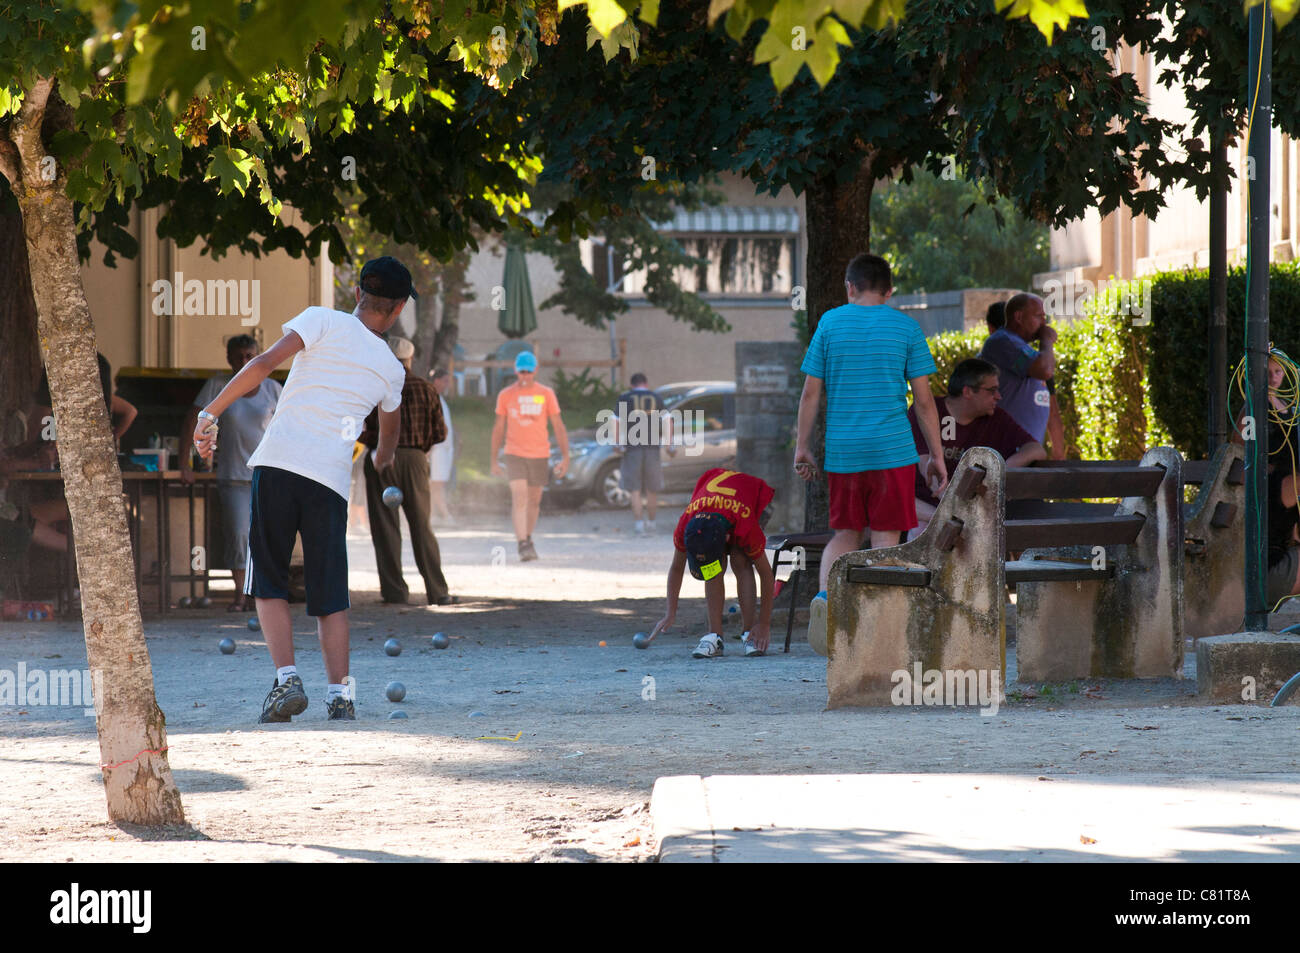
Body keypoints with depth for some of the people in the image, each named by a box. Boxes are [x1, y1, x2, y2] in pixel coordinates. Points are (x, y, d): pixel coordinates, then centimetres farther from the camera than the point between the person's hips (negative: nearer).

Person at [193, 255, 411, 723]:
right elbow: (389, 430, 37)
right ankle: (340, 696, -2)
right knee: (330, 596, 10)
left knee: (269, 584, 9)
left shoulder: (323, 320, 6)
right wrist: (382, 459, 60)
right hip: (332, 479, 2)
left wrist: (211, 414, -6)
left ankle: (287, 680, -6)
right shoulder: (391, 369, 16)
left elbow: (265, 363, -8)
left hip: (278, 463, -2)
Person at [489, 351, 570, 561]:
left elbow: (558, 426, 2)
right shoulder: (505, 395, 3)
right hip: (514, 454, -1)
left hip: (540, 455, 1)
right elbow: (498, 428, 9)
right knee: (519, 497, -15)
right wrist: (494, 461, 8)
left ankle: (527, 539, 28)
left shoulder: (546, 394, 1)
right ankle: (523, 545, -21)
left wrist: (565, 457, -5)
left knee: (534, 500, 10)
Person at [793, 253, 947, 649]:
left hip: (842, 452, 2)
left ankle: (825, 593, -14)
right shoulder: (906, 328, 1)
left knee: (845, 535, 13)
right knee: (885, 539, 2)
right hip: (892, 451, -2)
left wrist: (802, 446, 11)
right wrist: (936, 456, 6)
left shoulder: (830, 323, 3)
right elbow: (923, 399, 0)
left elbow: (811, 392, 3)